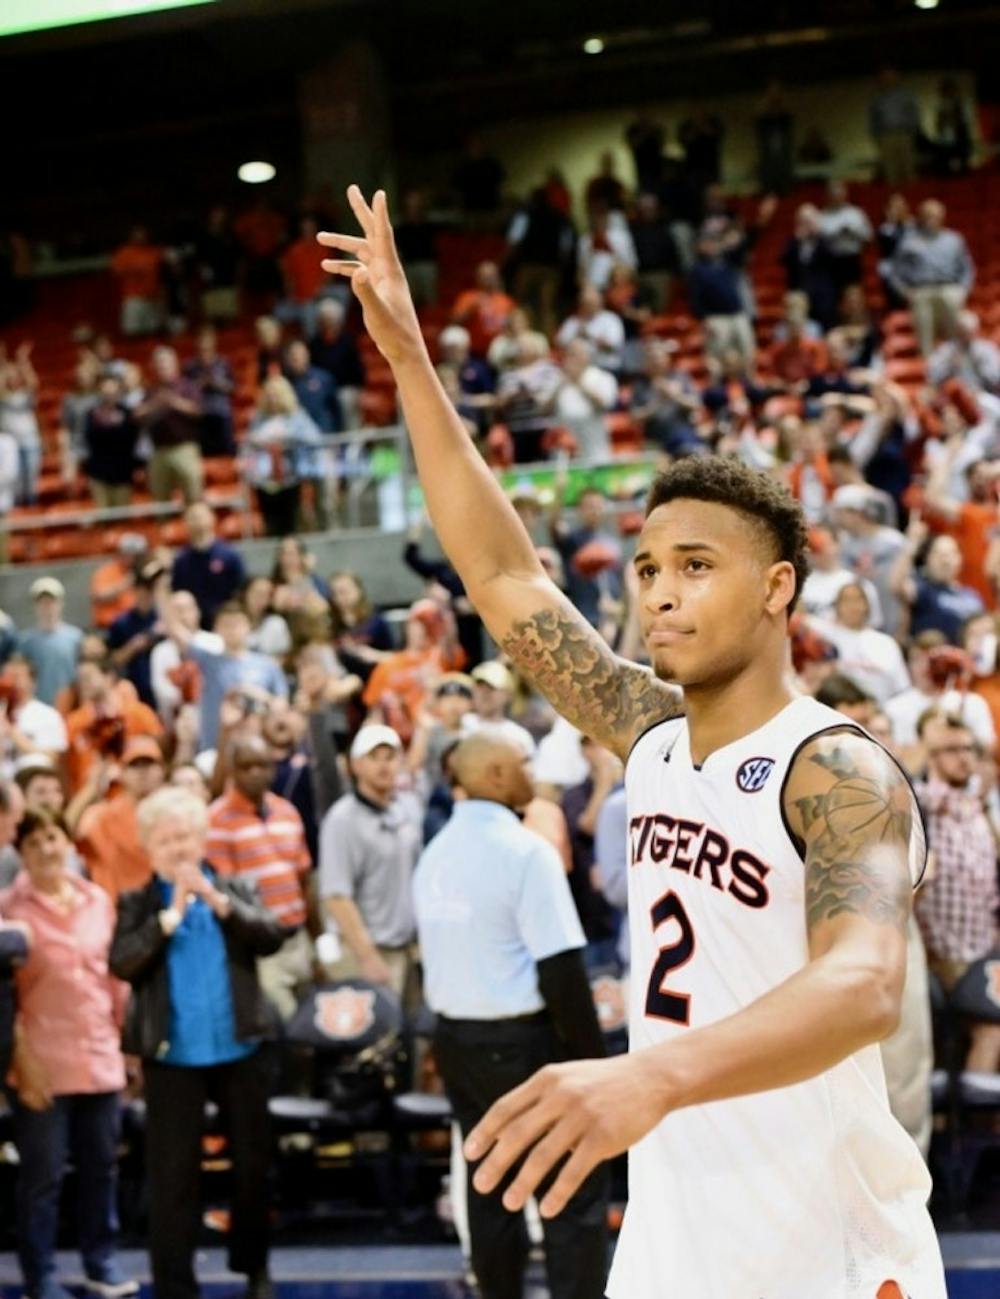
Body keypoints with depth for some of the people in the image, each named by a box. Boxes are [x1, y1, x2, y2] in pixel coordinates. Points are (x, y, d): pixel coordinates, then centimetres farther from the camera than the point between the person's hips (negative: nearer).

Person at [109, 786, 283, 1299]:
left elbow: (270, 938, -10)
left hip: (240, 1049, 2)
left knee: (252, 1162, 14)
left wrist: (215, 899, -18)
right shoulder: (137, 904, 2)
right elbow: (121, 963, -12)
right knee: (172, 1174, -1)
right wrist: (170, 916, -17)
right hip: (171, 1056, -2)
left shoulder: (235, 891, 6)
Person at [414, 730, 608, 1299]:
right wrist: (591, 1055, -12)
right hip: (523, 1040, -8)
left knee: (489, 1184, 14)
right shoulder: (526, 850, -16)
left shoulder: (435, 854, 7)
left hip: (455, 1038, 8)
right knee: (576, 1190, -2)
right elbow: (561, 968, -18)